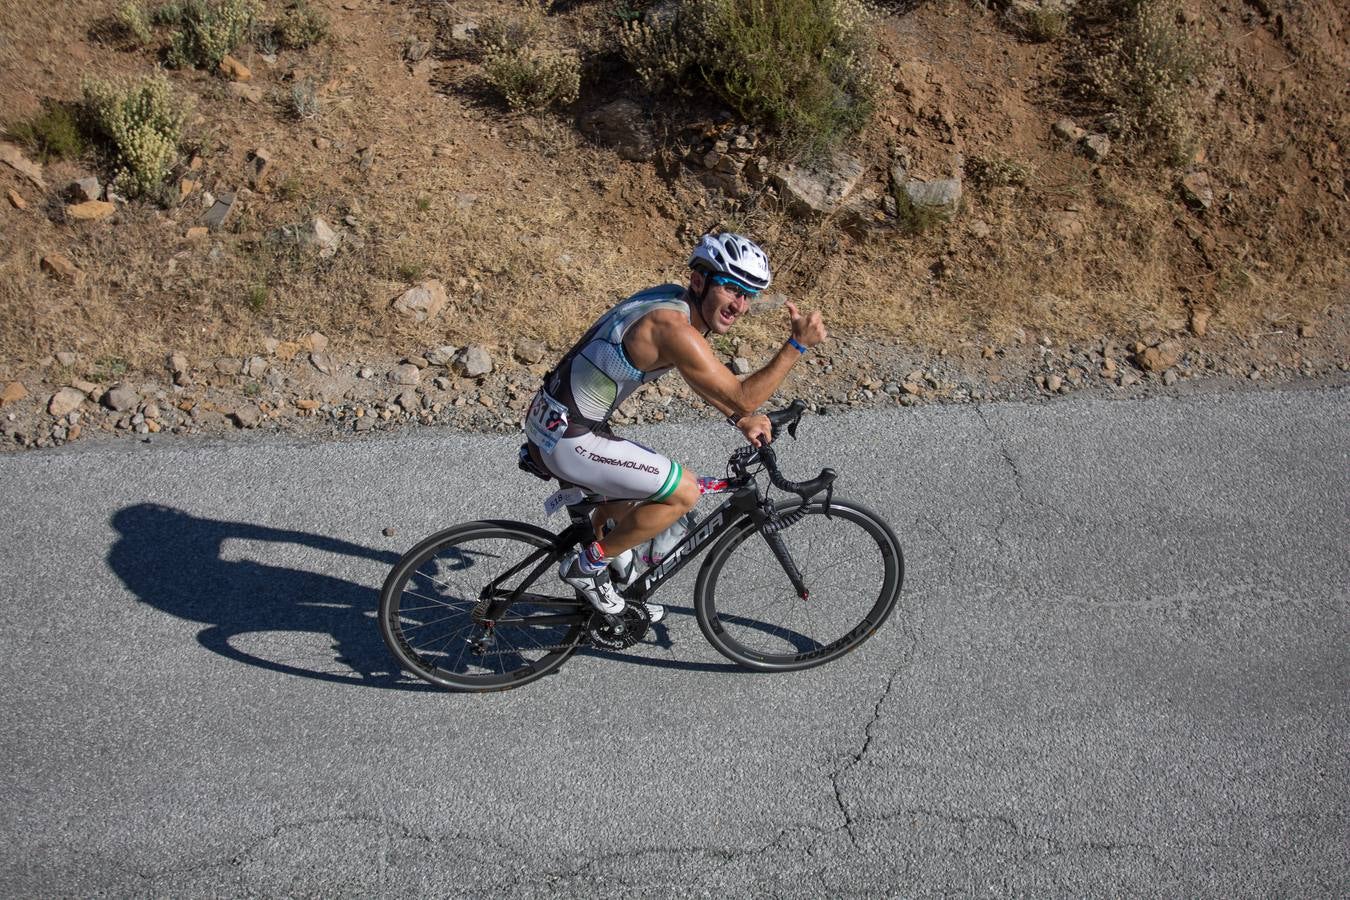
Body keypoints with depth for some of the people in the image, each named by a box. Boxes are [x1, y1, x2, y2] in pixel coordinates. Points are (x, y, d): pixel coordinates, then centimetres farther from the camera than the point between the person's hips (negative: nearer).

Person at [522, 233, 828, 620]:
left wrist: (741, 419, 10)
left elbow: (700, 375, 21)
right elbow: (742, 397, -18)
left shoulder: (673, 298, 6)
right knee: (684, 492, -8)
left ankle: (622, 594, 44)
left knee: (628, 495, 29)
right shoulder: (674, 327, -23)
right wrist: (798, 344, -18)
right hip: (567, 439, -10)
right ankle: (588, 565, 4)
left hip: (552, 422, 10)